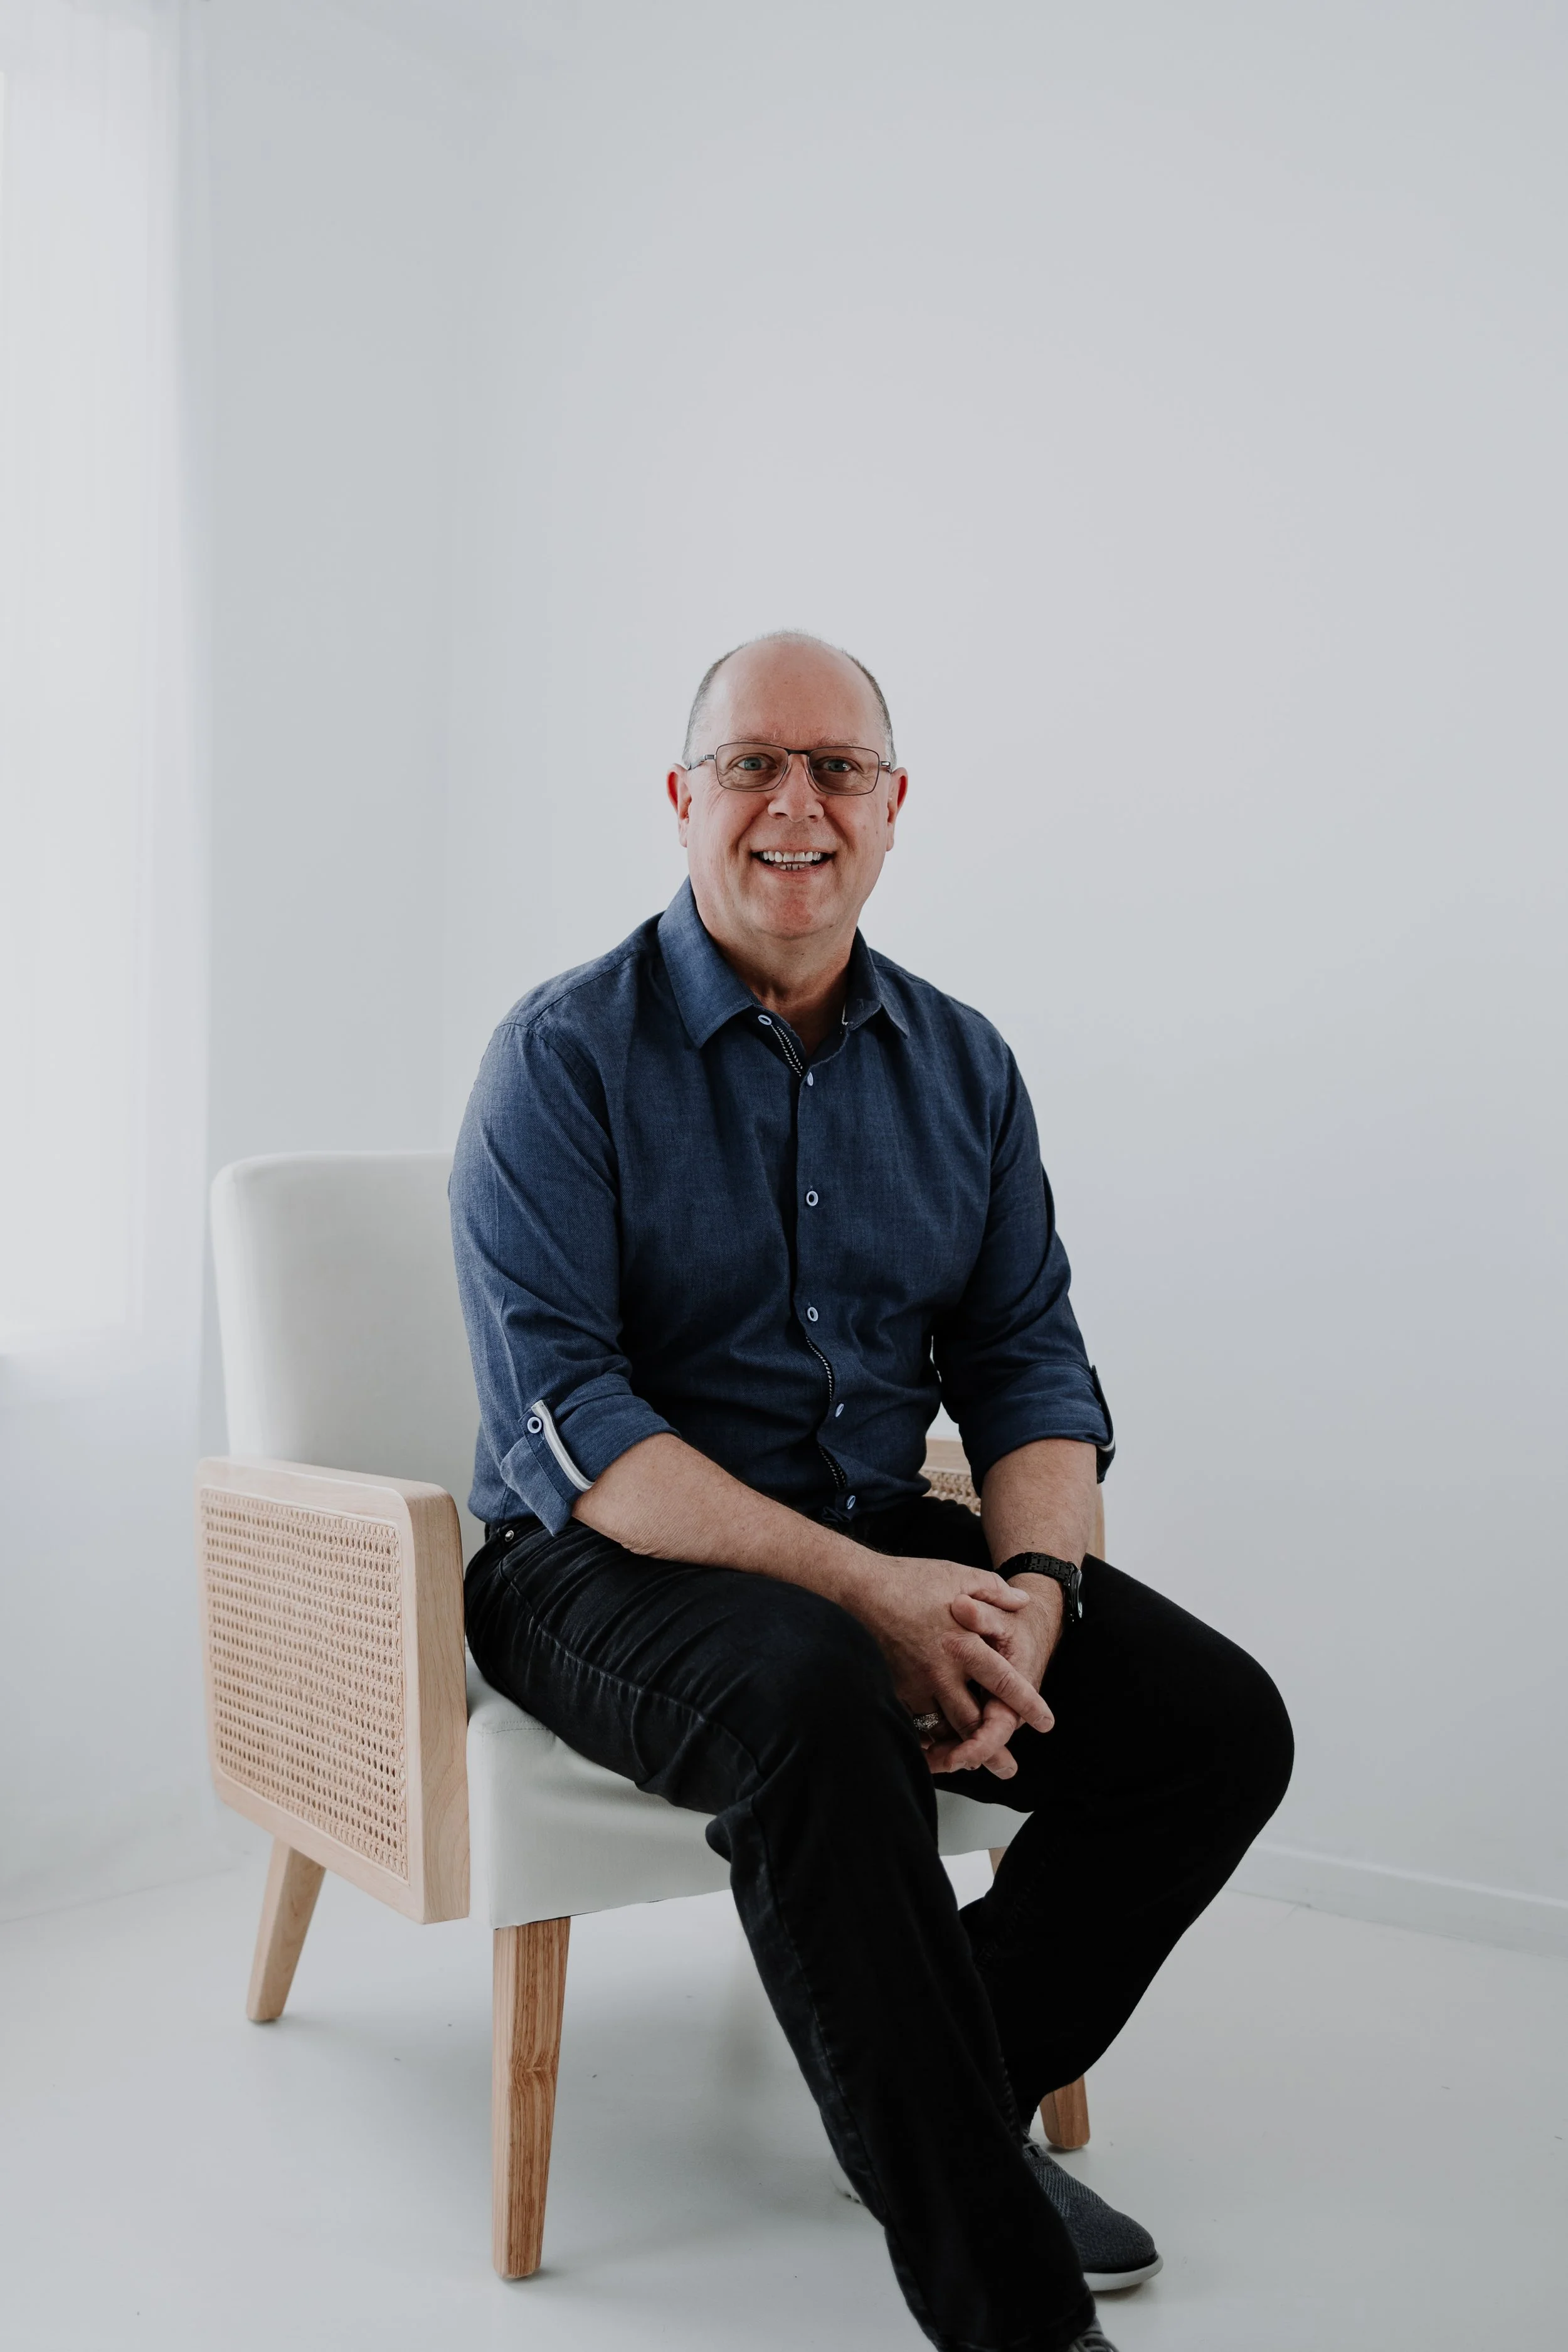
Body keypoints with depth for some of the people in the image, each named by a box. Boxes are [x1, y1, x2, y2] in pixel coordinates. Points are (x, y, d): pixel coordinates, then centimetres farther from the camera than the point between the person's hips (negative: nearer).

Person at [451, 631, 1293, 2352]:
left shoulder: (961, 1066, 8)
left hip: (887, 1545, 6)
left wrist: (1031, 1591, -16)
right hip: (608, 1565, -5)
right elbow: (561, 1420, -18)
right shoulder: (569, 1054, -9)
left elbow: (1028, 1363, 5)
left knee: (1220, 1721, -12)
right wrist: (866, 1591, -27)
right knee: (814, 1700, -37)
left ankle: (945, 2098, 9)